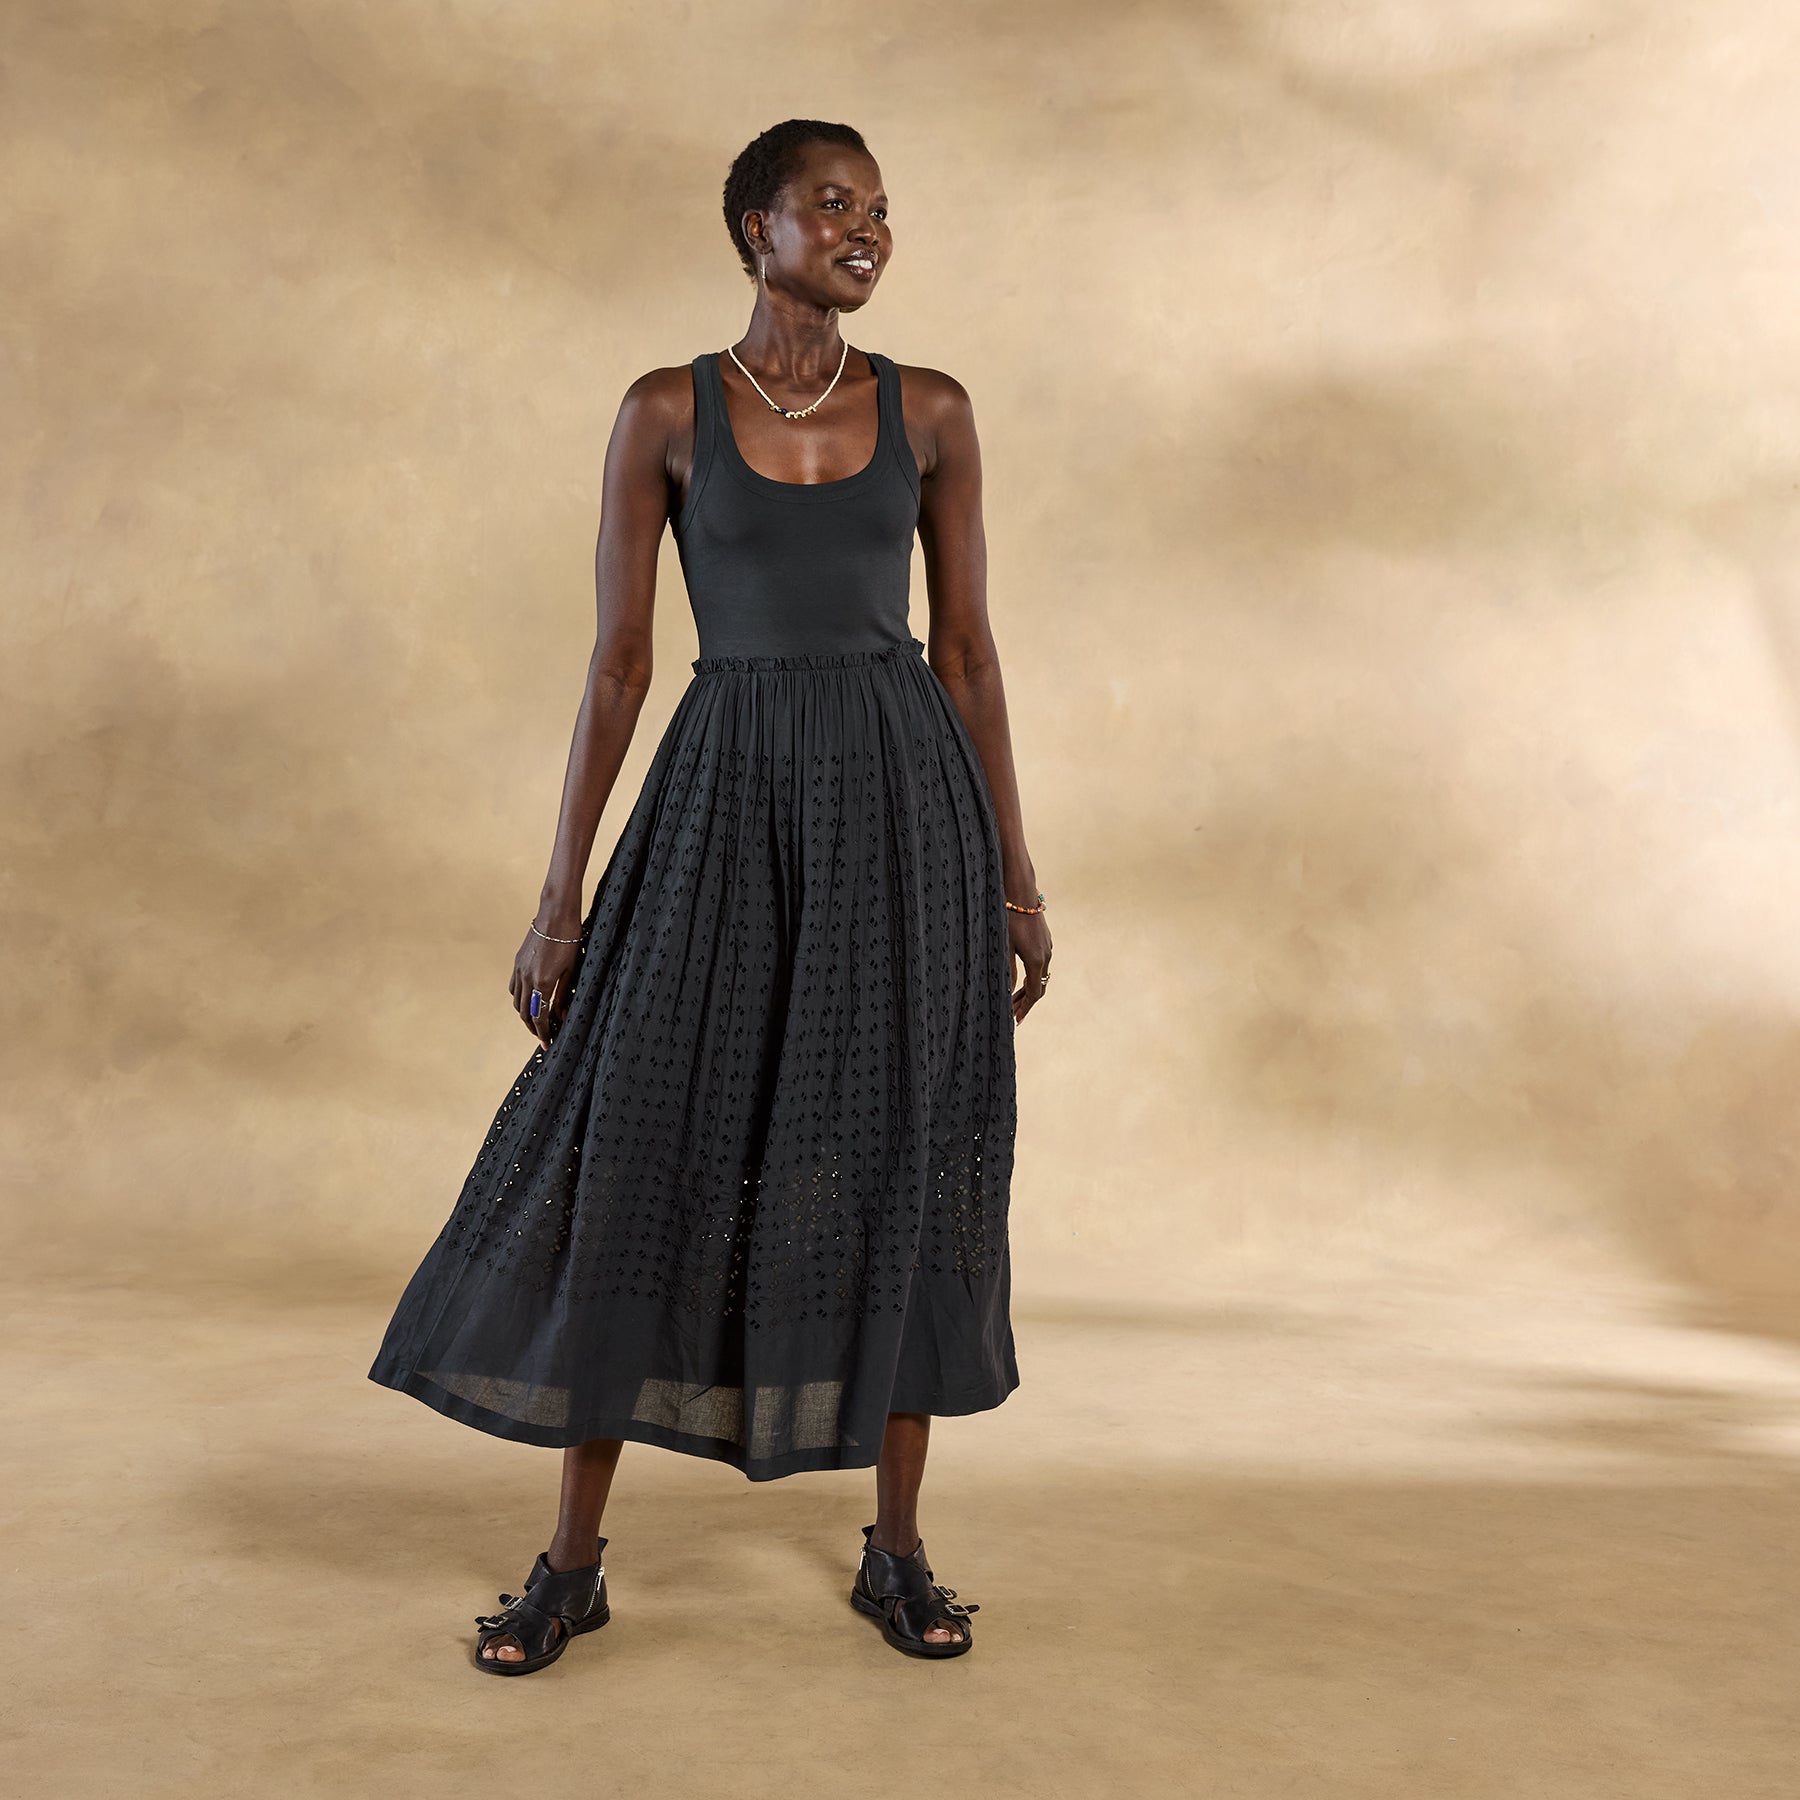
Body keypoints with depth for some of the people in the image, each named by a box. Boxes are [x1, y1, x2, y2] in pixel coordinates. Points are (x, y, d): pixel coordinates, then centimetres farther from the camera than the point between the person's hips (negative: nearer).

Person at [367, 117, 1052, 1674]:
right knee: (643, 1148, 0)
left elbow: (970, 652, 7)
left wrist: (1016, 880, 4)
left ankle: (898, 1549, 21)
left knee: (902, 1158, 4)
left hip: (905, 794, 1)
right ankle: (574, 1561, 17)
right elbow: (619, 659, 1)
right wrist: (563, 897, -1)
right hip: (728, 795, -1)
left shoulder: (932, 411, 7)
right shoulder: (668, 412, 3)